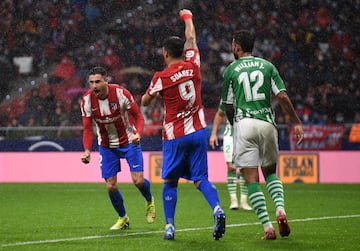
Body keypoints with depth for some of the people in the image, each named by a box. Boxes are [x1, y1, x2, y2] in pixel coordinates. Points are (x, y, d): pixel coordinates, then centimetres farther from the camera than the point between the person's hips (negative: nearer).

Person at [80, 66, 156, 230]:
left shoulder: (120, 93, -23)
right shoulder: (87, 100, -16)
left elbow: (138, 116, -15)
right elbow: (87, 129, -11)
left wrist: (137, 133, -34)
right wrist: (87, 151, -27)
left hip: (129, 142, -2)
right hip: (106, 146, 3)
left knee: (138, 180, -11)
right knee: (111, 186, 0)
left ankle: (150, 201, 24)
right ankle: (123, 218, 24)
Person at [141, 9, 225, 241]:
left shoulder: (161, 78, -9)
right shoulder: (193, 65, -1)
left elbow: (145, 101, 7)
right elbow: (191, 38, 19)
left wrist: (151, 94, 29)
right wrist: (187, 17, 35)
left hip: (175, 136, -3)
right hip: (198, 132, 3)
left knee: (170, 182, 10)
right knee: (201, 179, 4)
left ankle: (170, 226, 4)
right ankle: (217, 209, -22)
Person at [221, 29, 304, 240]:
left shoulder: (231, 70, 4)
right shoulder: (267, 66, 9)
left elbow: (228, 107, 8)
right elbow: (282, 96, 0)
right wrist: (297, 122, 6)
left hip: (244, 124, -3)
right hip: (267, 122, 3)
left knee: (252, 179, -1)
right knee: (271, 172, 19)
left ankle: (268, 227, -9)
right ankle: (281, 209, -7)